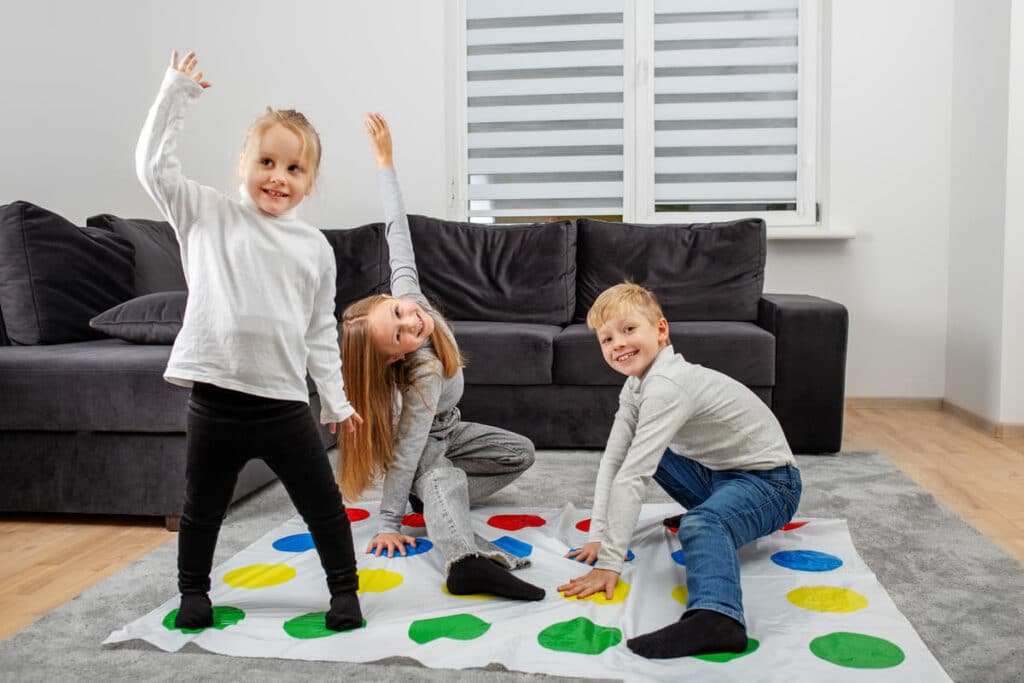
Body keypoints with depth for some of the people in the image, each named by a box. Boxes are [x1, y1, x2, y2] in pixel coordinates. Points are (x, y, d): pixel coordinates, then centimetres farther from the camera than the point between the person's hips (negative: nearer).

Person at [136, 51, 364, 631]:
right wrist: (177, 93, -5)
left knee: (324, 505, 9)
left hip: (285, 402, 1)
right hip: (216, 399, -1)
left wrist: (336, 399, 11)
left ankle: (345, 589, 27)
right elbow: (155, 165, -4)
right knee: (203, 509, 16)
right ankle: (194, 591, 37)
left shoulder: (315, 247, 7)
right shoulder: (208, 215, 4)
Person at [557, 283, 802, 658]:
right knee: (643, 450, 20)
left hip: (768, 480, -10)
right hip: (718, 472, 10)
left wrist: (609, 562, -32)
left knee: (701, 524, -38)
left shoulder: (667, 387, -27)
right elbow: (612, 462, 0)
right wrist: (597, 536, -6)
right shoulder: (637, 384, 2)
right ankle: (706, 516, 35)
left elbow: (631, 478, -31)